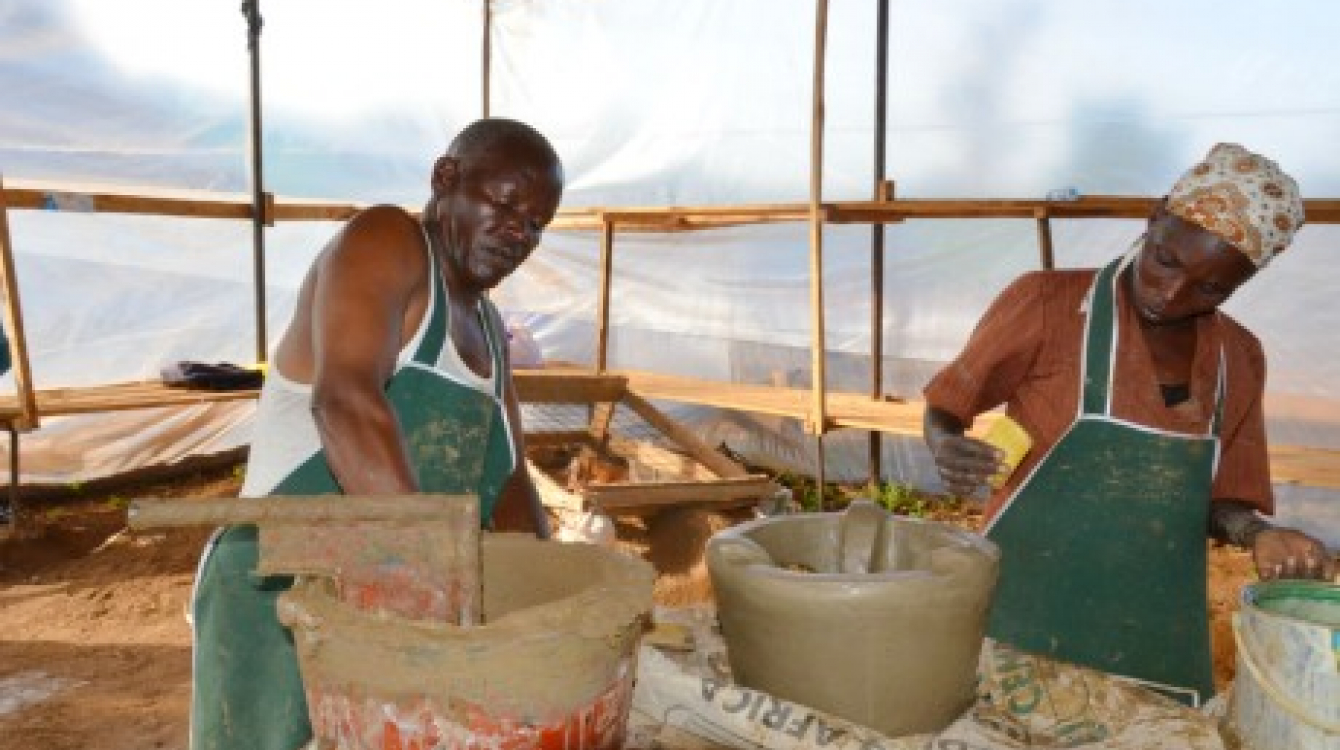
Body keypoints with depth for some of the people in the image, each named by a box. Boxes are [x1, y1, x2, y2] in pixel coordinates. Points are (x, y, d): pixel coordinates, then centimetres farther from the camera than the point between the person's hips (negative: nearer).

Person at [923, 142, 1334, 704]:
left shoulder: (1239, 358, 5)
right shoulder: (1046, 302, -9)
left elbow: (1222, 496, 13)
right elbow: (944, 409, 0)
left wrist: (1256, 533, -8)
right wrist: (949, 453, -22)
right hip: (1024, 621, -3)